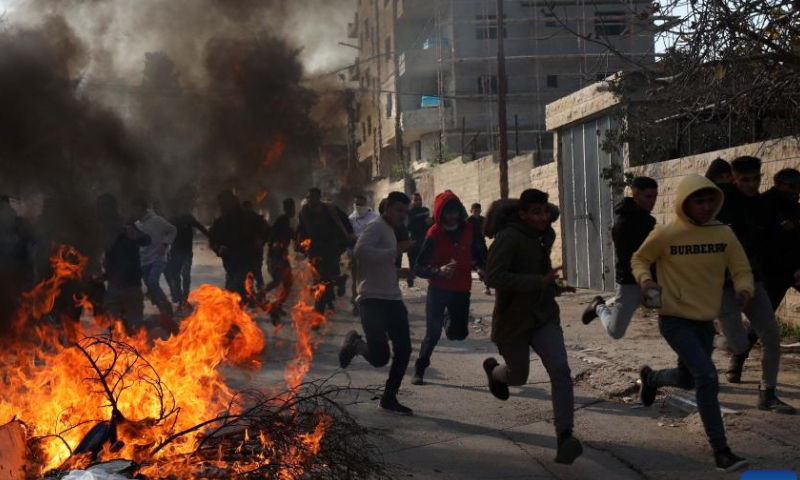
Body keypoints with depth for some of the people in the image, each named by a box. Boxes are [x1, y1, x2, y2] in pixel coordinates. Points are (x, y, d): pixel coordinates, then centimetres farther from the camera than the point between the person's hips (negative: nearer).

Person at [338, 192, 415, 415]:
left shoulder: (390, 231, 22)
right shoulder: (376, 228, -8)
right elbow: (361, 251, -27)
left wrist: (398, 272, 14)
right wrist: (396, 251, -24)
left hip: (392, 299, 9)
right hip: (373, 299, -9)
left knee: (404, 350, 4)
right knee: (380, 357, -14)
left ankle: (390, 398, 16)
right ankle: (355, 343, 17)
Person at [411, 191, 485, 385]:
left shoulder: (469, 231, -1)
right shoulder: (434, 234, -11)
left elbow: (477, 254, 15)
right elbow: (419, 268, -12)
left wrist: (480, 267, -7)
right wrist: (438, 271, -29)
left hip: (461, 289, 3)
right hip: (438, 289, -3)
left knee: (458, 333, 6)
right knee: (433, 334, -9)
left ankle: (448, 318, 42)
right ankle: (419, 370, 9)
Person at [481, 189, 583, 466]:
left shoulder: (547, 235, 3)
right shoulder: (509, 237, -21)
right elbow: (493, 276, -32)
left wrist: (552, 287, 10)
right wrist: (540, 281, -34)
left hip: (544, 316, 5)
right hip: (513, 319, -5)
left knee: (560, 370, -15)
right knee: (518, 377, 14)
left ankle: (564, 436, -16)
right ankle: (493, 369, 50)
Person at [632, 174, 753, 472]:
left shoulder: (724, 234, -6)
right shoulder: (665, 235, -14)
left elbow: (742, 270, 1)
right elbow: (639, 259, 2)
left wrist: (745, 289, -20)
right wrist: (645, 280, -18)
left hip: (706, 321, 5)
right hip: (674, 319, -5)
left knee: (690, 378, 20)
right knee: (707, 377, -19)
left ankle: (650, 378, 54)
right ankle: (720, 451, -10)